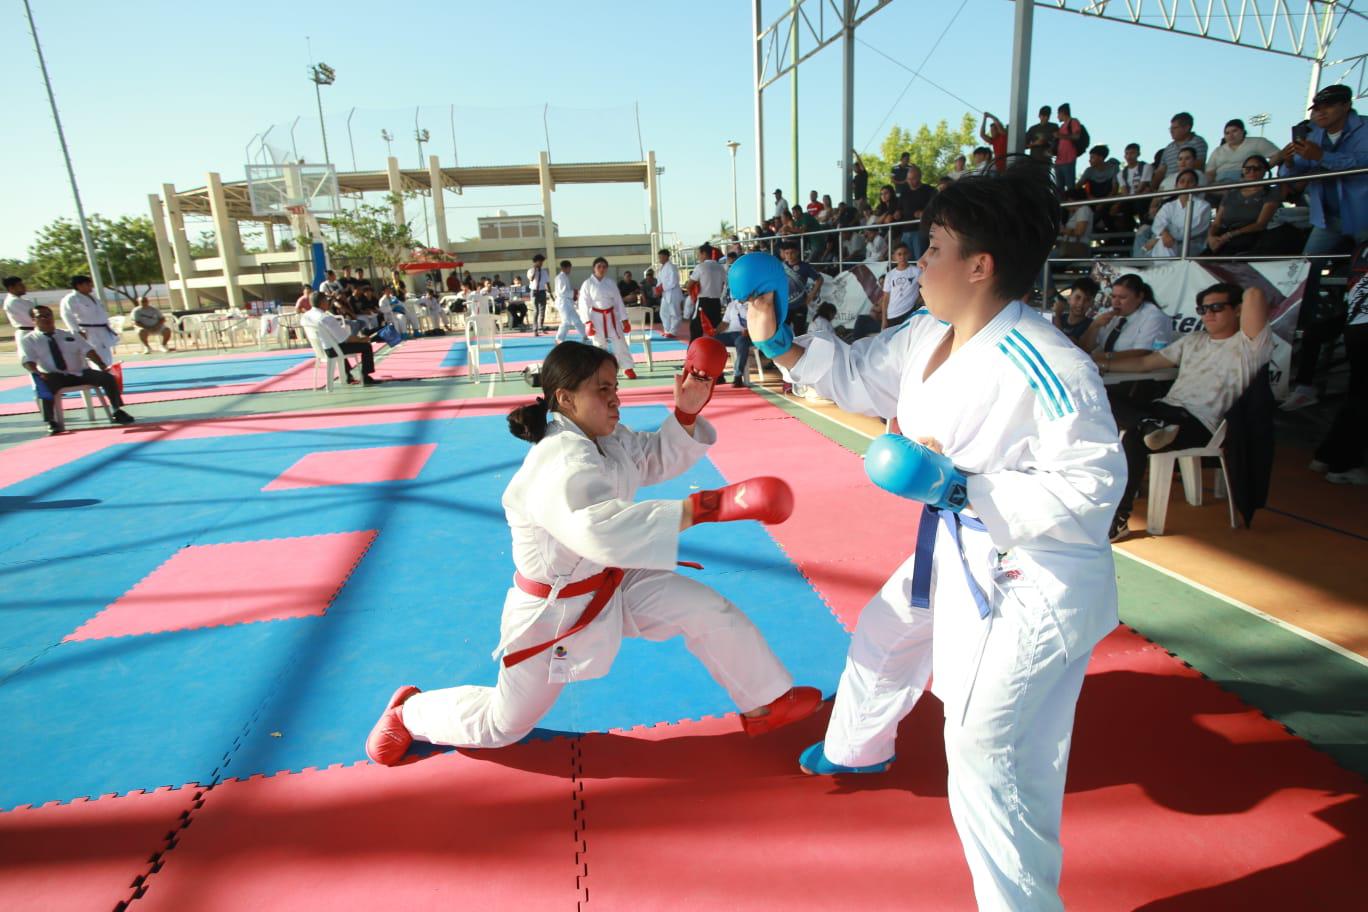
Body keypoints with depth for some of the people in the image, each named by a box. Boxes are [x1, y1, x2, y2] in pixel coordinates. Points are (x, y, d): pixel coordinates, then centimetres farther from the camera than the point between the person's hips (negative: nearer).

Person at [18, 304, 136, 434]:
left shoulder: (70, 335, 16)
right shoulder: (27, 340, 9)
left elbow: (88, 350, 4)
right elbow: (27, 361, -5)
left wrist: (102, 365, -15)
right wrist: (38, 373, -28)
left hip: (79, 373, 3)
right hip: (54, 377, -3)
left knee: (108, 377, -19)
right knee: (46, 386, -37)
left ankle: (117, 412, -11)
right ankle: (51, 422, -28)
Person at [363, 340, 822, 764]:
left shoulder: (607, 437, -6)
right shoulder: (560, 468, -35)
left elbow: (659, 457, 6)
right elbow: (604, 530, -53)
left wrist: (686, 413, -15)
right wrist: (706, 507, -57)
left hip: (612, 584, 8)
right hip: (552, 610, -7)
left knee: (711, 612, -2)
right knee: (500, 726, 14)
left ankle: (765, 704, 20)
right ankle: (410, 710, 43)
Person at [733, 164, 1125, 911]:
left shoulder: (1044, 368, -28)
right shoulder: (926, 336, -1)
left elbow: (1093, 480, -26)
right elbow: (853, 377, 10)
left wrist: (962, 487, -30)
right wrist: (776, 342, 1)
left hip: (1035, 581, -9)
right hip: (955, 553, 9)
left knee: (985, 749, -6)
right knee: (881, 639, 27)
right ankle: (856, 751, 59)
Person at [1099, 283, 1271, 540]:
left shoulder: (1247, 345, 2)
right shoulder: (1193, 340, 26)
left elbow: (1254, 294, -13)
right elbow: (1145, 361, 27)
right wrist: (1104, 366, 19)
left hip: (1200, 425, -6)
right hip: (1165, 410, 7)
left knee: (1133, 438, -34)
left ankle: (1118, 520, -29)